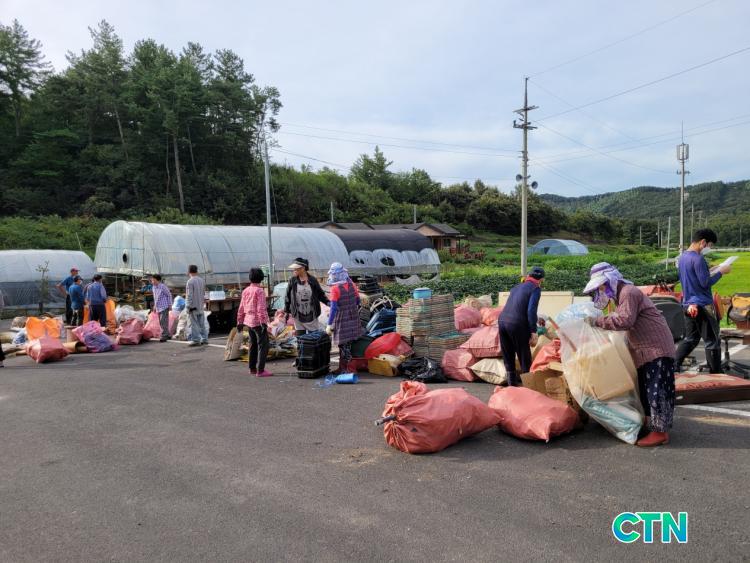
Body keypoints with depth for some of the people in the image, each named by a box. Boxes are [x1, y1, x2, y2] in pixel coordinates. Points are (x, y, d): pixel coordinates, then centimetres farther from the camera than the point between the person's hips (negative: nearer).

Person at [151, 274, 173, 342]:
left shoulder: (163, 287, -13)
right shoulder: (153, 287, 9)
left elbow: (169, 295, -7)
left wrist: (170, 305, -8)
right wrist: (155, 305, 21)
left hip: (164, 307, -8)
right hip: (158, 307, 8)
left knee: (163, 322, -13)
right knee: (161, 322, 11)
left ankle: (164, 336, -11)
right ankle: (167, 335, 20)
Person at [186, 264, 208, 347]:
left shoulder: (190, 281, -14)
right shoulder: (202, 280, 9)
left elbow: (189, 295, -16)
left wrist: (188, 306, -13)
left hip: (193, 306, -7)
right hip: (201, 306, 7)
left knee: (194, 324, -3)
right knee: (202, 323, 11)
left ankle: (196, 340, -2)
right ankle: (204, 339, 14)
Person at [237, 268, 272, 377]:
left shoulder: (245, 291, 8)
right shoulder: (259, 291, -13)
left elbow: (241, 308, 11)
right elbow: (261, 308, -20)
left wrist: (240, 322, 17)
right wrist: (264, 323, -21)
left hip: (249, 321, 8)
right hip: (258, 322, -8)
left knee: (253, 345, 17)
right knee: (263, 345, -3)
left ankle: (252, 368, 24)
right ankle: (260, 370, -6)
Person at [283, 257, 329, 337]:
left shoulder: (312, 280, -4)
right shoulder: (293, 281, -2)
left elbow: (320, 294, 4)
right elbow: (288, 297, 5)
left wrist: (328, 302, -11)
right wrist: (286, 312, 6)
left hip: (311, 315, 0)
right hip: (298, 316, 1)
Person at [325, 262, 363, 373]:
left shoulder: (335, 289, -19)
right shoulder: (351, 284, -1)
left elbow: (333, 308, -21)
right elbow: (358, 301, 8)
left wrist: (329, 324, -16)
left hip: (341, 320, -5)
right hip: (353, 318, 6)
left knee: (343, 344, 4)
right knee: (348, 343, 19)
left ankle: (343, 369, 11)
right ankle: (345, 366, 31)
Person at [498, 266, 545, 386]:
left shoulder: (516, 287, 23)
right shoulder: (535, 289, 2)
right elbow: (531, 311, -11)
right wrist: (533, 332, -11)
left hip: (502, 320, 7)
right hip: (517, 324, -7)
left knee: (508, 358, 15)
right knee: (525, 359, 6)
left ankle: (512, 384, 22)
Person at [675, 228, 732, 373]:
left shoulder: (682, 257, 11)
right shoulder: (698, 259, -17)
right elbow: (705, 283, -18)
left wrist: (709, 272, 19)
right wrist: (721, 272, -7)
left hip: (689, 304, 9)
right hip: (702, 305, -8)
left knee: (690, 339, 17)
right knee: (712, 341, 2)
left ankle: (673, 366, 10)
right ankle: (716, 375, 9)